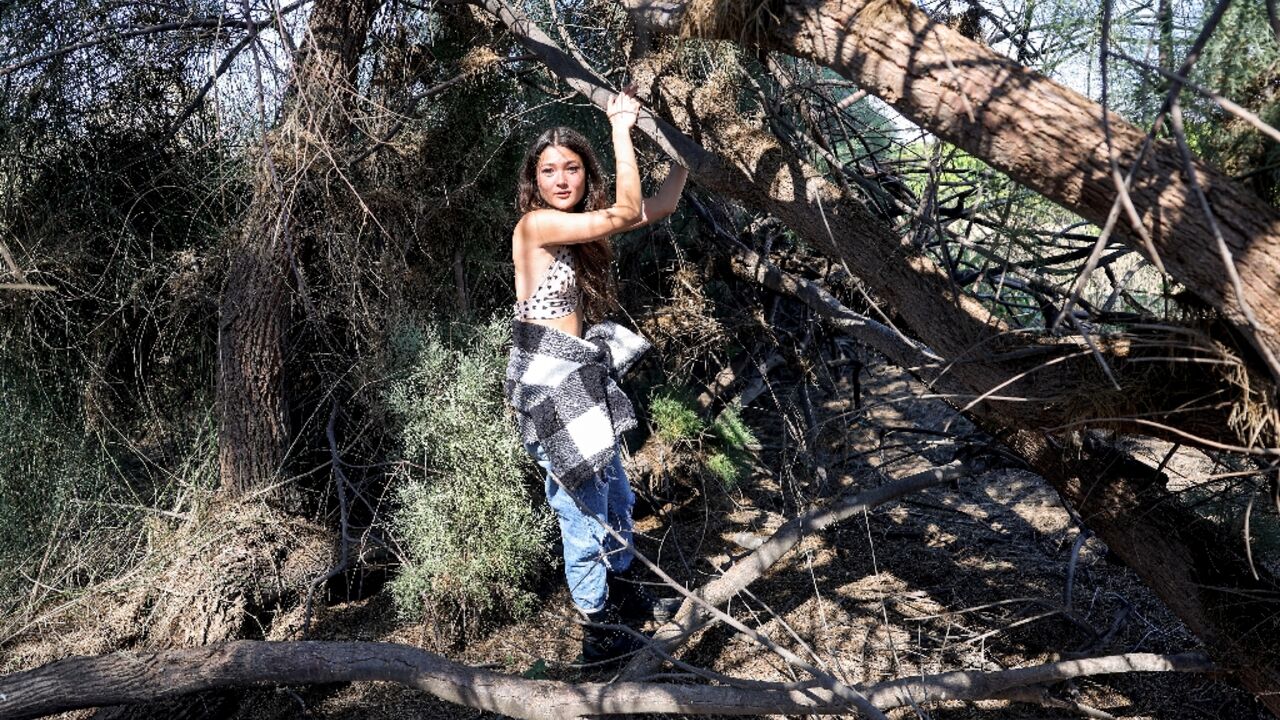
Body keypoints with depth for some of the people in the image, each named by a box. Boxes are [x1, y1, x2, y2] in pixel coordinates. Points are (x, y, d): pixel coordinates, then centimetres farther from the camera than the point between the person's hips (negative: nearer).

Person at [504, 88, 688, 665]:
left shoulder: (580, 224, 9)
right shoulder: (537, 224, -17)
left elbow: (659, 206, 11)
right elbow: (626, 212, -24)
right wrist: (621, 130, -17)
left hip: (580, 375, 9)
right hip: (549, 380, -9)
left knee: (615, 495, 22)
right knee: (585, 509, 0)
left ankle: (624, 594, 43)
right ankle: (601, 634, 15)